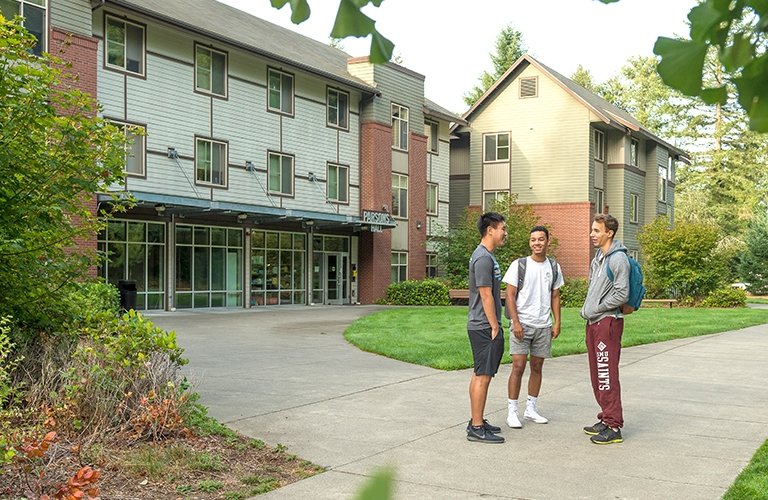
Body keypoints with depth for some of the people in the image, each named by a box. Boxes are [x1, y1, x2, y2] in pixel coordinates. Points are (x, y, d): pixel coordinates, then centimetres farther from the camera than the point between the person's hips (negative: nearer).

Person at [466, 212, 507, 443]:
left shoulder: (486, 256, 15)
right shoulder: (483, 258, -17)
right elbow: (486, 296, -19)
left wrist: (494, 327, 20)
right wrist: (495, 328, -16)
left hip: (481, 327, 10)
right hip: (485, 328, -10)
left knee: (479, 375, 15)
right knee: (483, 376, -6)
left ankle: (476, 422, 23)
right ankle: (477, 429, -2)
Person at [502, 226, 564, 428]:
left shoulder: (554, 267, 9)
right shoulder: (519, 265, -3)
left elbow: (555, 297, 13)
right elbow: (510, 295, -5)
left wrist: (557, 323, 5)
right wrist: (516, 322, -13)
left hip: (543, 325, 4)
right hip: (522, 324, -4)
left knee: (537, 367, 9)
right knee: (518, 366, -8)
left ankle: (531, 409, 20)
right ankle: (512, 412, -1)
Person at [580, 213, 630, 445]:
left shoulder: (618, 259, -13)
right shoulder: (598, 257, 16)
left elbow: (622, 294, -18)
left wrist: (596, 309, -12)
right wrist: (586, 308, 10)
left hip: (608, 321, -10)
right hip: (593, 322, 10)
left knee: (607, 375, -8)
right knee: (597, 375, 14)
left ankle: (614, 426, -4)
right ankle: (606, 419, 24)